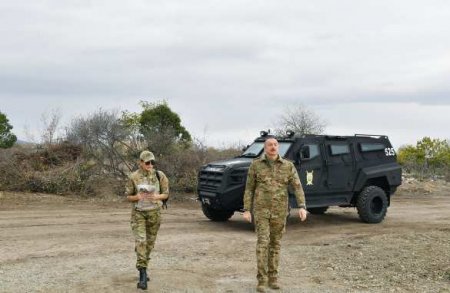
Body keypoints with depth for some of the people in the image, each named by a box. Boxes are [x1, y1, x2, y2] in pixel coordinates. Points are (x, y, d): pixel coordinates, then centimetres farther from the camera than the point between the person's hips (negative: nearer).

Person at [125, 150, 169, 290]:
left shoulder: (159, 175, -3)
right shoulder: (133, 177, -6)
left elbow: (166, 194, 3)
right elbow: (128, 196, 1)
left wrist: (156, 196, -18)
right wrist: (137, 197, -20)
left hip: (154, 212, 2)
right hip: (138, 213, -2)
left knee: (150, 242, 12)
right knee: (140, 241, -14)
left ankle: (143, 267, 33)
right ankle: (143, 274, -16)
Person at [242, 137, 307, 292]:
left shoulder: (288, 166, 0)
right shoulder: (256, 165, -2)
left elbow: (297, 187, -6)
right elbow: (249, 189, 2)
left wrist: (302, 206, -20)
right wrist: (246, 210, -5)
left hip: (279, 211, 2)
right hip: (261, 210, -2)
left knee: (275, 244, 9)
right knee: (263, 243, -11)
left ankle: (272, 277, 21)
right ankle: (262, 280, -5)